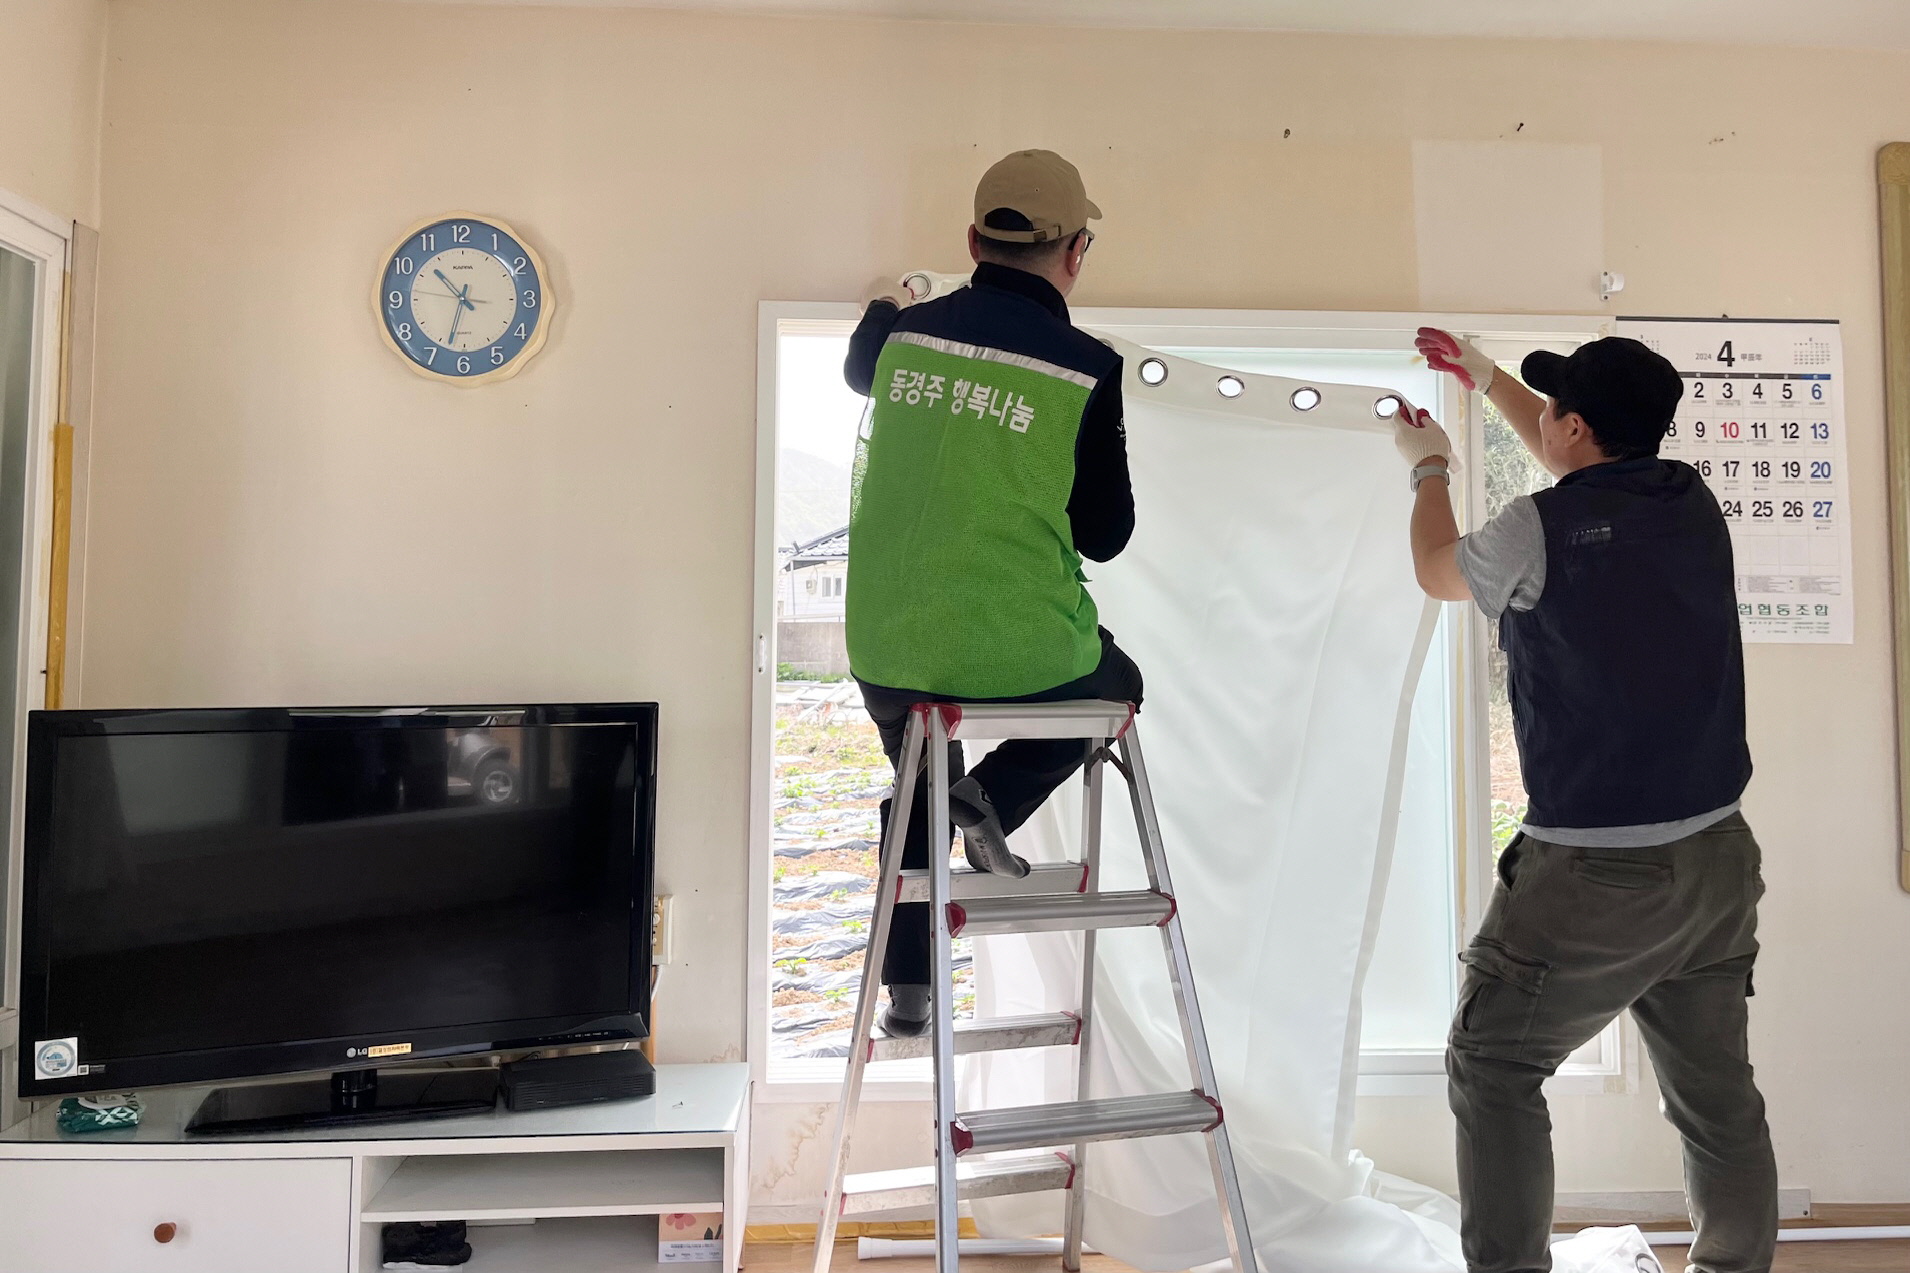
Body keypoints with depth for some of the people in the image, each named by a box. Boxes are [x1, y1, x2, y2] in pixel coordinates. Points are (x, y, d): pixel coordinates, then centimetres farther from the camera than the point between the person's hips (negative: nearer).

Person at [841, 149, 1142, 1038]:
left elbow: (857, 371, 29)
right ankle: (993, 798, 6)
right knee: (1117, 683, 30)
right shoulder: (1085, 366, -8)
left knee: (919, 777, 33)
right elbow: (1105, 534, -1)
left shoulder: (905, 334, 3)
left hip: (886, 655, 4)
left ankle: (906, 990, 33)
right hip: (1022, 655, -4)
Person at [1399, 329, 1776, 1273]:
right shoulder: (1694, 504, 3)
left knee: (1493, 1068, 9)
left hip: (1594, 873, -6)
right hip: (1716, 858, 6)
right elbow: (1589, 472, 25)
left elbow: (1439, 573, 8)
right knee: (1718, 1096, 16)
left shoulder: (1540, 529, -14)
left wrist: (1429, 468, 26)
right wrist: (1487, 378, 35)